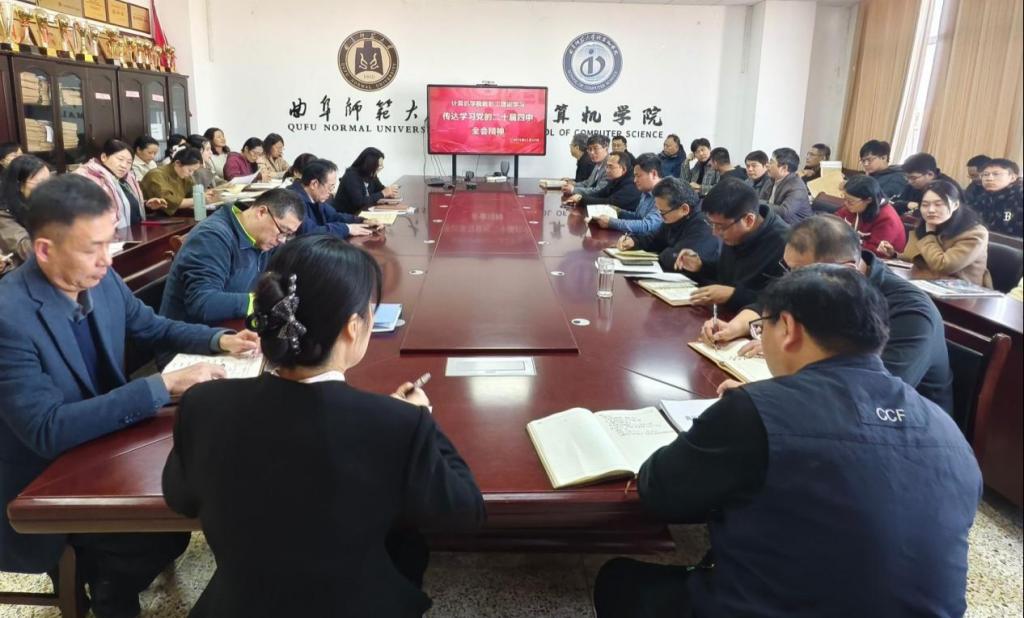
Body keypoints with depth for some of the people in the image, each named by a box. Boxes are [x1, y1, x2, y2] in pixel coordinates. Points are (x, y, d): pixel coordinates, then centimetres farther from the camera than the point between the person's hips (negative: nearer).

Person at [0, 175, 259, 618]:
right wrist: (163, 386, -35)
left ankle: (101, 565, 25)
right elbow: (48, 430, -32)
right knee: (165, 532, -16)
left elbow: (152, 329, 9)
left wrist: (220, 340, -9)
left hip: (105, 441, 7)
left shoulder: (101, 281, -8)